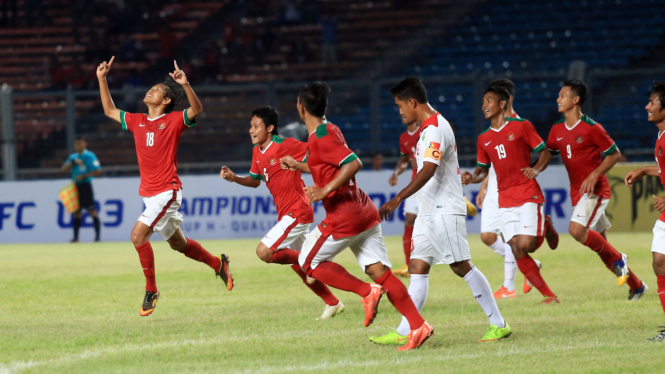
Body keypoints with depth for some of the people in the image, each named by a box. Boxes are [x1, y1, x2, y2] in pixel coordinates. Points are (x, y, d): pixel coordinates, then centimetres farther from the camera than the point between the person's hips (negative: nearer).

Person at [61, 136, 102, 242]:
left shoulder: (89, 156, -5)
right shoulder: (73, 157, 14)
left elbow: (98, 171, -12)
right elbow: (63, 169, 6)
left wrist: (83, 176, -18)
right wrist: (73, 161, -9)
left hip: (85, 185, -7)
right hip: (75, 186, 7)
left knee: (92, 210, -11)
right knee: (76, 212, 9)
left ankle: (97, 236, -13)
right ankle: (75, 237, 13)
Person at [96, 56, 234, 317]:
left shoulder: (173, 121, -7)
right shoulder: (137, 121, 11)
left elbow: (197, 109, -22)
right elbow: (110, 111, 23)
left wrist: (185, 84, -37)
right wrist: (102, 80, 16)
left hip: (167, 192, -7)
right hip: (148, 193, 7)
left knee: (138, 235, -20)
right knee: (178, 244, 17)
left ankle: (151, 290, -9)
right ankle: (218, 263, 38)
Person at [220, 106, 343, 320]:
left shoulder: (285, 145, -16)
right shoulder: (257, 152, 9)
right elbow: (255, 181, 21)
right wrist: (234, 178, 4)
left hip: (296, 212, -9)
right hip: (286, 214, 9)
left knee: (264, 252, -18)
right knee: (298, 265, 14)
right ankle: (332, 303, 24)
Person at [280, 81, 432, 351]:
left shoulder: (322, 136, -13)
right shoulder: (329, 130, 17)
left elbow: (353, 164, -24)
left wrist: (325, 191, -22)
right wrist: (298, 166, 39)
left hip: (343, 216, -9)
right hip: (364, 212, 9)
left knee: (309, 262, 7)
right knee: (379, 270, 2)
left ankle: (366, 292, -6)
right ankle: (418, 326, -8)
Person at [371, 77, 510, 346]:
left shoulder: (435, 129, -16)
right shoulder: (431, 127, 16)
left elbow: (428, 171, -27)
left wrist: (397, 200, -33)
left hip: (444, 211, -10)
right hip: (429, 211, 10)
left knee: (462, 267, -7)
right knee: (417, 267, 4)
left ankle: (499, 324, -2)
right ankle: (404, 332, 1)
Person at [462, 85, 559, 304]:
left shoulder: (521, 127, -1)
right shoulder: (484, 139, 13)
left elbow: (545, 152, 3)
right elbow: (483, 170, 19)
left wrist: (536, 169, -17)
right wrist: (471, 178, -3)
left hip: (528, 194, -4)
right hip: (505, 199, 4)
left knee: (526, 245, -17)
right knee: (517, 251, -7)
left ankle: (545, 227, 17)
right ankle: (548, 295, 2)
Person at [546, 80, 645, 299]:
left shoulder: (591, 128, -12)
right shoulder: (557, 130, 7)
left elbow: (615, 154, -8)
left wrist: (594, 175, -18)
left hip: (595, 190, -7)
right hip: (577, 193, 7)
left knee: (577, 230, -27)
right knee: (600, 244, 8)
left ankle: (618, 259, -6)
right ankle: (636, 286, 20)